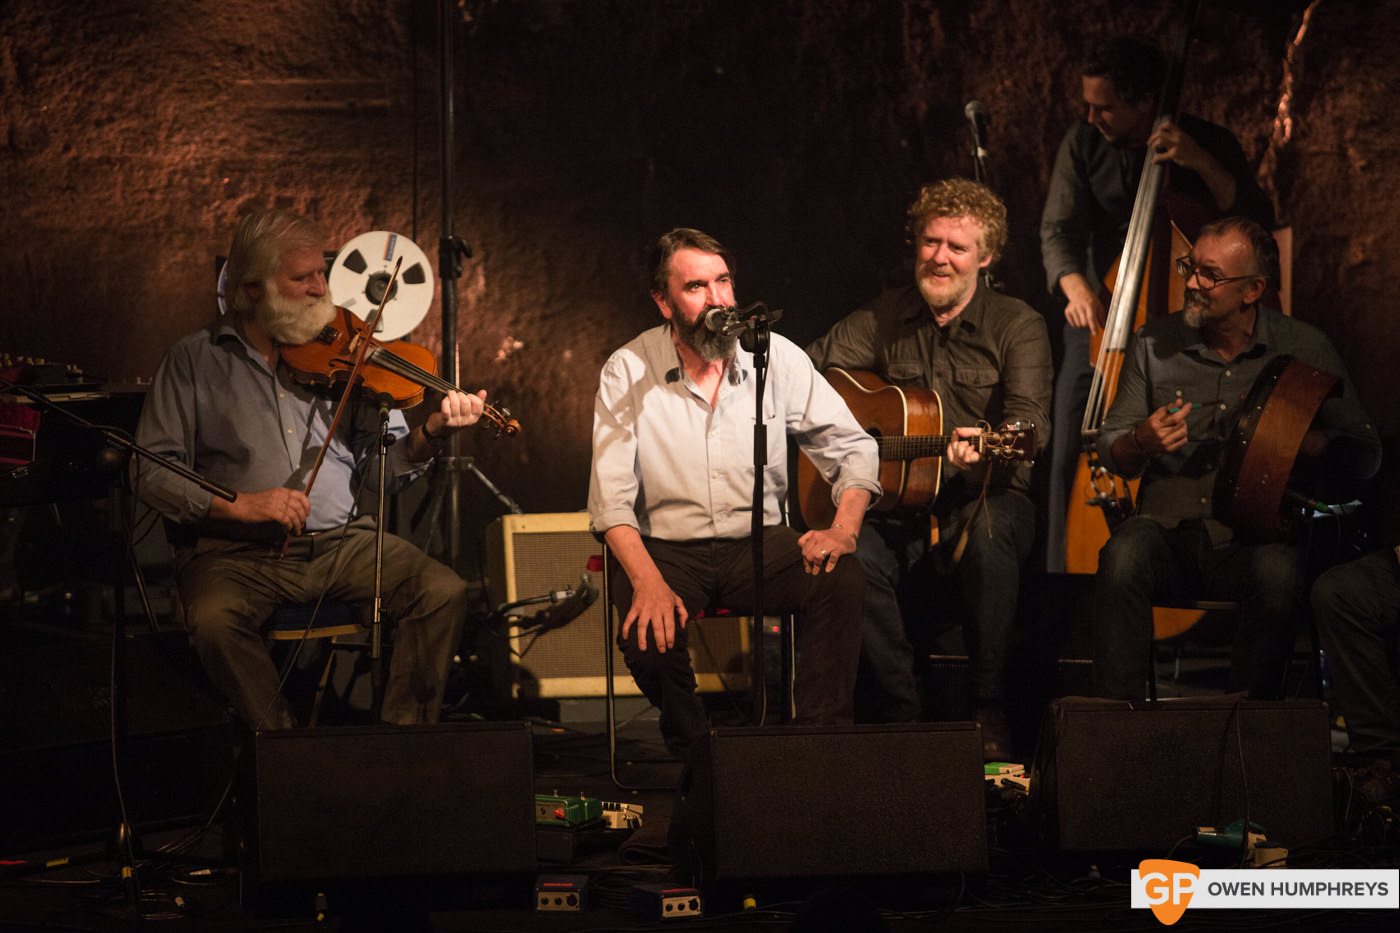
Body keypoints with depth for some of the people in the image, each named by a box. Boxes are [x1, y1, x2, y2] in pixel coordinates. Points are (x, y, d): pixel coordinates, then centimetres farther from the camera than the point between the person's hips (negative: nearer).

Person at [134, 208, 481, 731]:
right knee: (213, 619, -34)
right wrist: (239, 504, -16)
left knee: (443, 592, -19)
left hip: (341, 541, 3)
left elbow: (384, 463, 4)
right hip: (236, 551, -2)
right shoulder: (194, 362, 4)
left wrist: (430, 434, -17)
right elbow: (152, 472, -2)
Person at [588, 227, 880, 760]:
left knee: (841, 579, -28)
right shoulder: (628, 372, -4)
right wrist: (648, 581, -26)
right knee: (648, 634, -31)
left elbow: (853, 447, 5)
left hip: (761, 541, 2)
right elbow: (611, 497, -10)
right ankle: (695, 754, -2)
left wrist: (844, 529, -14)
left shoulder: (777, 358, 1)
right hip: (667, 548, -1)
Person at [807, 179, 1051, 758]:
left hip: (988, 497, -2)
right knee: (856, 555, -31)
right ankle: (902, 713, -18)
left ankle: (990, 709, -27)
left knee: (988, 535, -38)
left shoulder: (1017, 326, 1)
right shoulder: (883, 319, 11)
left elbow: (1031, 418, -15)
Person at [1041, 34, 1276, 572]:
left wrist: (1201, 163, -27)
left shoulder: (1210, 144, -6)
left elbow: (1259, 222, -14)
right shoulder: (1084, 144, -1)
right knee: (1070, 458, -4)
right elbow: (1059, 230, -8)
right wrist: (1076, 286, -29)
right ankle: (1065, 570, 10)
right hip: (1099, 320, 2)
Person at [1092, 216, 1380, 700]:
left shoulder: (1303, 348, 4)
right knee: (1125, 554, -32)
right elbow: (1111, 451, 14)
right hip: (1167, 529, 1)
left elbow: (1364, 456, 4)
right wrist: (1139, 443, -11)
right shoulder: (1154, 344, 9)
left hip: (1254, 540, -1)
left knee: (1278, 571, -35)